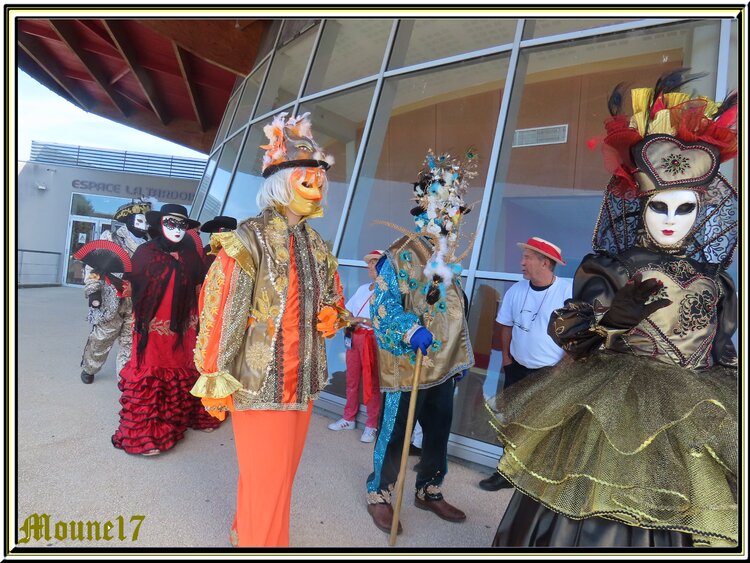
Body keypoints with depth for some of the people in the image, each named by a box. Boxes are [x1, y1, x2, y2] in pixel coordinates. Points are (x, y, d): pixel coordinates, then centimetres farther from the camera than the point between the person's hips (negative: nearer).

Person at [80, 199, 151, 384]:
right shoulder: (110, 238, -1)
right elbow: (93, 264, -5)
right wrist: (93, 289, -13)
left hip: (136, 304, 3)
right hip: (111, 302, -3)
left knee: (130, 342, 8)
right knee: (101, 338, 12)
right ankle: (89, 368, 35)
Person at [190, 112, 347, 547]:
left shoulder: (317, 245, 9)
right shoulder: (248, 241, -12)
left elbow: (333, 296, 21)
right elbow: (220, 314, -14)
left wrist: (333, 315, -1)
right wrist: (214, 380, -14)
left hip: (304, 379, 7)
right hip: (261, 381, -7)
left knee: (280, 472, 21)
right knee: (268, 480, 4)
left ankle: (245, 533, 45)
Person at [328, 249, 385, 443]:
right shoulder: (362, 288, 14)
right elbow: (348, 310, 16)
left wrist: (361, 320, -18)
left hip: (372, 339, -6)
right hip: (353, 337, 6)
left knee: (372, 383, 0)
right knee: (351, 380, 13)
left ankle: (371, 425, 10)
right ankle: (349, 419, 25)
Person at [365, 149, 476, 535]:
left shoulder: (449, 259, 12)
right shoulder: (401, 254, -12)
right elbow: (384, 305, -18)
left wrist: (462, 355, 20)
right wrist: (412, 332, -32)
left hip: (444, 364, 8)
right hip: (408, 364, -7)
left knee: (439, 432, 18)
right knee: (395, 433, 7)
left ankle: (429, 492, 39)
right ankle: (379, 495, 28)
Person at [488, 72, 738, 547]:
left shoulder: (714, 283, 7)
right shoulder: (608, 270, -5)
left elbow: (725, 357, 14)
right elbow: (564, 332, -9)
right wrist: (611, 318, -24)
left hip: (696, 421, 4)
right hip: (615, 412, -4)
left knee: (678, 522, 8)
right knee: (599, 518, 2)